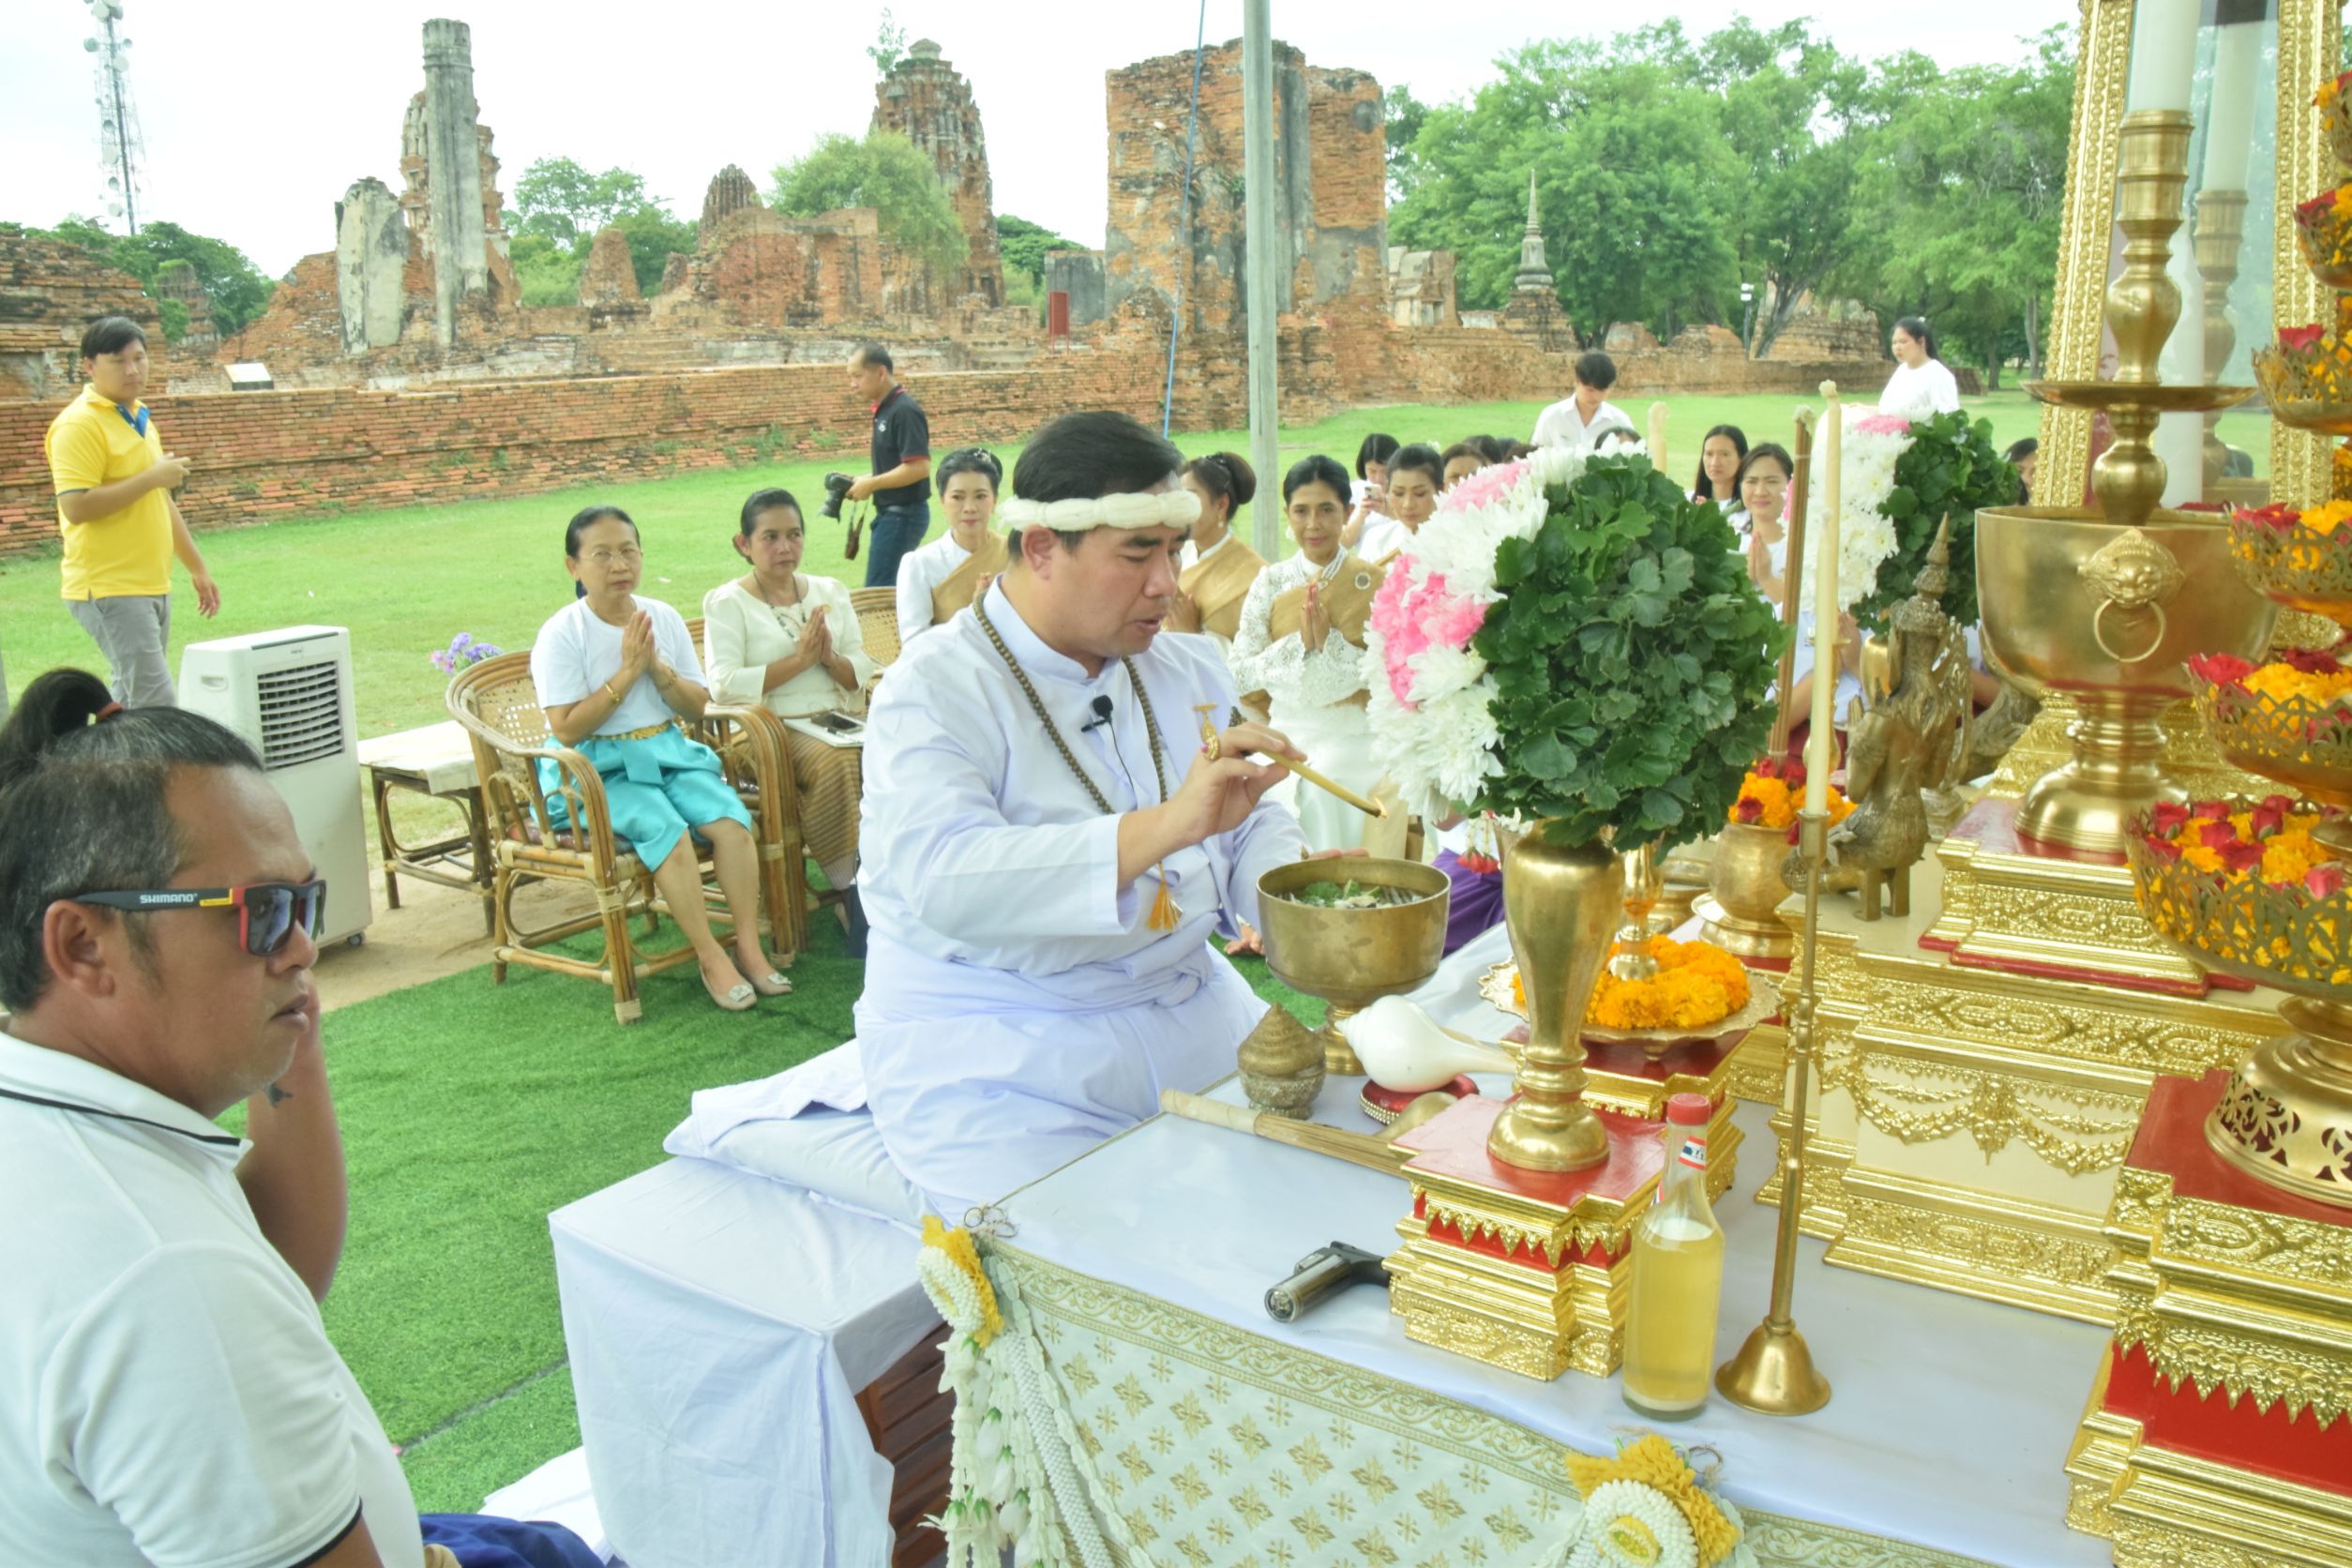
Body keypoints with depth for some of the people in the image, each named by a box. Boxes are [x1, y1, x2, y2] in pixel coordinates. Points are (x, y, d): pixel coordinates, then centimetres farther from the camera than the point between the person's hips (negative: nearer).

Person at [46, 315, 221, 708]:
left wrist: (197, 568, 25)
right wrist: (151, 478, -20)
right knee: (157, 707, -15)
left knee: (130, 701, 13)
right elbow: (75, 506, -22)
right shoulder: (79, 424, -12)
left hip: (152, 586, 9)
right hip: (109, 590, -9)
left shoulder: (139, 418, 17)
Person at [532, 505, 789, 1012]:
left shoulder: (664, 619, 6)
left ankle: (749, 945, -13)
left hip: (667, 751, 5)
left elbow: (698, 707, 7)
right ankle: (710, 957, -19)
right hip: (596, 769, -4)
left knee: (730, 818, -22)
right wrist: (627, 672, -17)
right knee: (666, 829, -30)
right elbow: (567, 729, -15)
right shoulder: (562, 634, -8)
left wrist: (657, 667, -11)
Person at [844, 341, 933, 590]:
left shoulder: (905, 411, -17)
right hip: (892, 513, 10)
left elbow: (919, 467, -24)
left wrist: (871, 485, -16)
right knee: (893, 588, 13)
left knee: (878, 591, -8)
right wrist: (863, 481, 5)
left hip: (904, 515, -10)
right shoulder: (884, 410, 12)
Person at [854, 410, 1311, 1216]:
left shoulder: (1189, 670, 10)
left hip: (1193, 1013, 7)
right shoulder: (935, 690, -12)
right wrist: (1164, 825, -38)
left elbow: (1251, 832, 13)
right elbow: (942, 881, -29)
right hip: (998, 1056, -6)